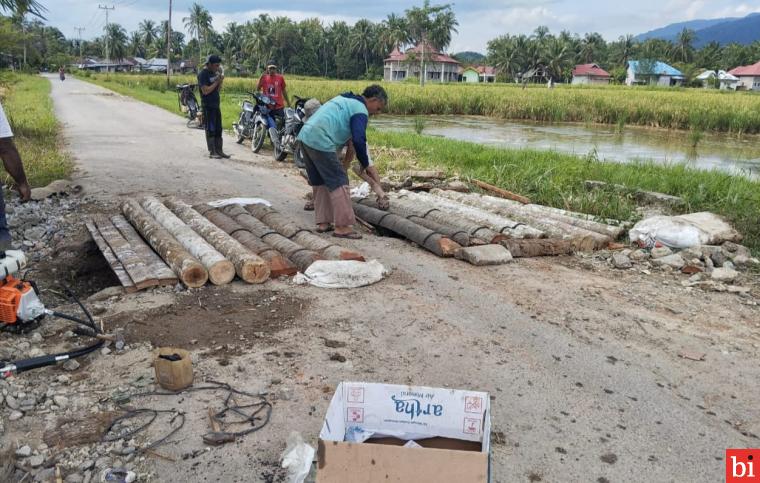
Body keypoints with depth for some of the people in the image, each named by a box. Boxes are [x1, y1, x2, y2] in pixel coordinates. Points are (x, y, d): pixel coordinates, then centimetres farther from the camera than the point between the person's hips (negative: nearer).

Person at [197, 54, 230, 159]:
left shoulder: (215, 73, 12)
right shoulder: (203, 74, -12)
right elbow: (205, 91, -20)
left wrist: (221, 80, -2)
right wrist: (217, 82, -15)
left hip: (216, 104, 8)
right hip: (208, 106, -8)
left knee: (218, 129, 10)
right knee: (210, 130, -3)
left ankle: (219, 150, 16)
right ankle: (212, 152, 2)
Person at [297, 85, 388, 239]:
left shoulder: (346, 99, 23)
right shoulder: (360, 110, -6)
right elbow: (359, 140, -16)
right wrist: (364, 163, -4)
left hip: (306, 136, 10)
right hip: (320, 142, -10)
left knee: (319, 182, 17)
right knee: (339, 182, -6)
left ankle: (323, 222, 21)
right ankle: (342, 227, -6)